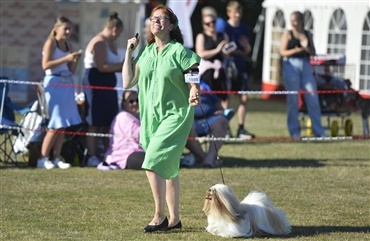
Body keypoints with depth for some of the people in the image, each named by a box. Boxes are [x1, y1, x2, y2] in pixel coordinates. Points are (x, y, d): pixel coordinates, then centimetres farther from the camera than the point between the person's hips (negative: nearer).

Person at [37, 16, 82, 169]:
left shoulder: (68, 46, 15)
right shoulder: (51, 43, -5)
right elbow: (45, 65, -15)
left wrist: (76, 59, -2)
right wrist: (66, 58, -18)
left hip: (67, 84, 7)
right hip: (54, 83, -7)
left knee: (63, 124, 4)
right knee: (55, 125, -9)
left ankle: (56, 158, 8)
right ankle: (43, 158, -3)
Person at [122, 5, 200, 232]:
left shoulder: (179, 51, -8)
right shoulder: (145, 52, 8)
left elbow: (194, 80, -9)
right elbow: (128, 82, 5)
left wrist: (194, 94, -30)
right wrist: (129, 52, 4)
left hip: (175, 116, -6)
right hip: (151, 117, 6)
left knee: (154, 165, -17)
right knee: (168, 169, 14)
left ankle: (160, 217, -7)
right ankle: (174, 219, 21)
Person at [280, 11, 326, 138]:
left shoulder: (307, 35, 13)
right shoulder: (288, 34, 4)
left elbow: (313, 52, 13)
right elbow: (283, 52, -4)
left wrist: (307, 49, -9)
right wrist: (296, 50, -19)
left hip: (305, 66, 3)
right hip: (291, 65, -3)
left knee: (313, 98, 0)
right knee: (293, 100, -2)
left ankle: (319, 131, 3)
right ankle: (294, 131, 4)